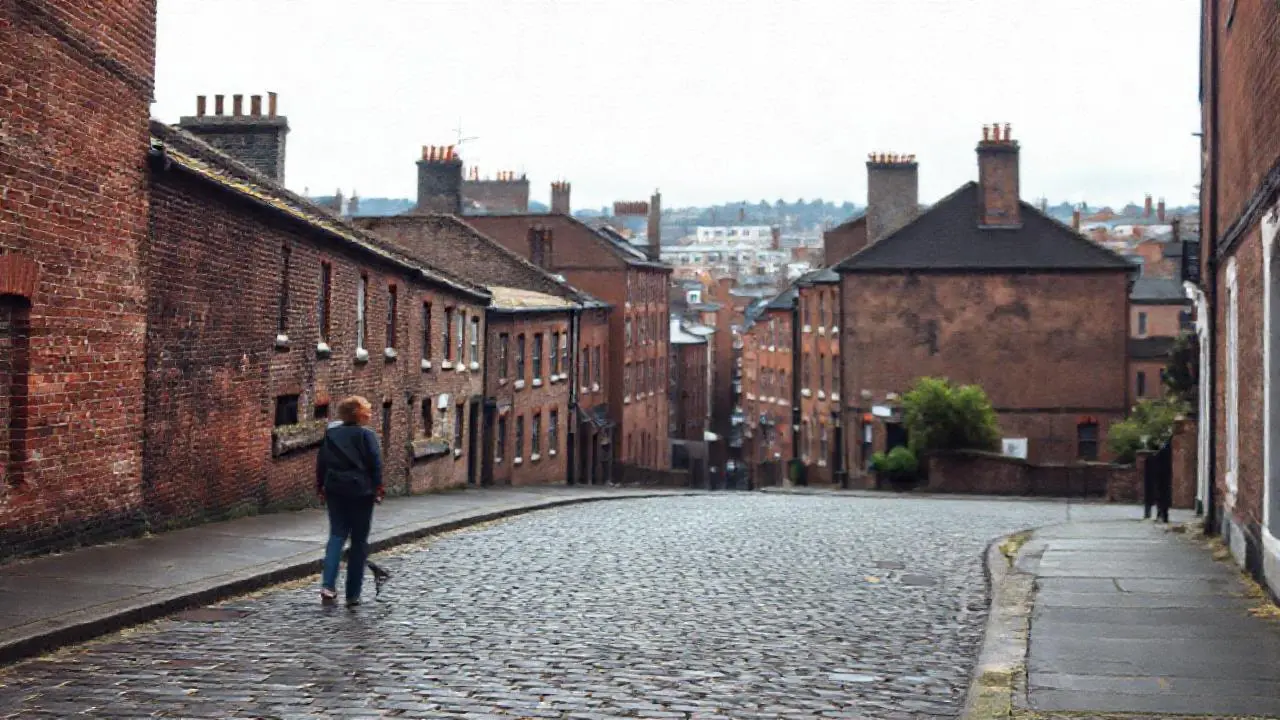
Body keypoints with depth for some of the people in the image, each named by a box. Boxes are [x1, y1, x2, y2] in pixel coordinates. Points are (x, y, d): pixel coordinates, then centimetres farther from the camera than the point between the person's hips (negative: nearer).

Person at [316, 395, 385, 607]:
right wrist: (378, 488, -3)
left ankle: (328, 585, -12)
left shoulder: (331, 433, 7)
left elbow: (321, 462, 9)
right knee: (359, 540, 5)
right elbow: (376, 464, -10)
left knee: (337, 535, 8)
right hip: (360, 491, -3)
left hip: (335, 490, 4)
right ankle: (353, 595, 7)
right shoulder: (366, 435, -6)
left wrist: (320, 487, 15)